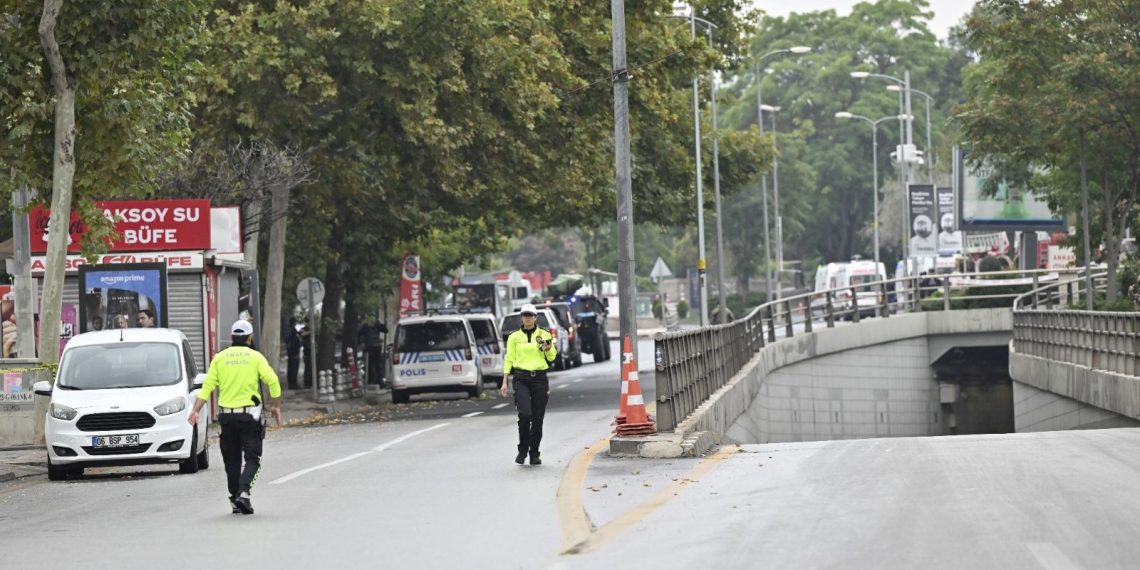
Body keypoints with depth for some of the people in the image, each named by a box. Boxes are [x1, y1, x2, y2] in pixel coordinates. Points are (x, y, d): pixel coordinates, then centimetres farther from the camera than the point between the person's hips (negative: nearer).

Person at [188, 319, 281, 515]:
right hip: (249, 414, -3)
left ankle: (235, 499, 14)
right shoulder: (255, 357, -1)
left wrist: (195, 411, -3)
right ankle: (243, 492, -21)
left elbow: (208, 386, -1)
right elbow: (272, 381, -9)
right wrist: (276, 406, 2)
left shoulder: (220, 358, 5)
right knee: (252, 458, 0)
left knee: (232, 460, 12)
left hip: (226, 415, 3)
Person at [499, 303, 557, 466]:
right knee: (525, 414, -16)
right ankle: (522, 449, 2)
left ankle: (534, 454, 11)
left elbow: (552, 357, 9)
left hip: (539, 378, 1)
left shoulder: (544, 335, 7)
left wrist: (549, 349, -13)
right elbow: (509, 359, 8)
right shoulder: (514, 337, 6)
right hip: (521, 378, -1)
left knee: (537, 418, 1)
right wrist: (505, 382, 3)